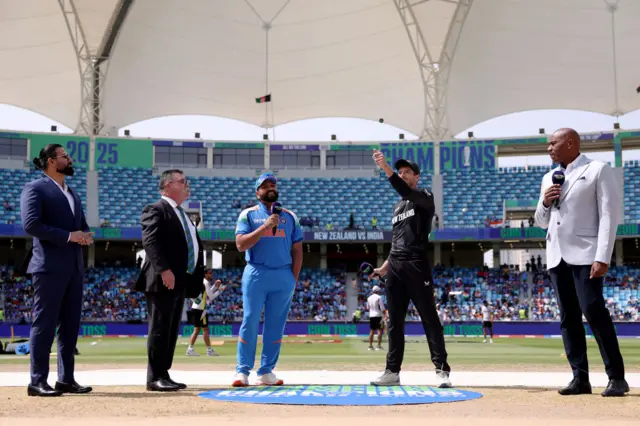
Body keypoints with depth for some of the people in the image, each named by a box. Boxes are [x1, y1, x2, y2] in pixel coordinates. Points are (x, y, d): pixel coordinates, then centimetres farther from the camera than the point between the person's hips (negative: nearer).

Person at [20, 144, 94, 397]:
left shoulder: (73, 194, 23)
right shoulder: (35, 189, -3)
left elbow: (82, 224, 23)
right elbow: (31, 224, -15)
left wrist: (86, 235, -2)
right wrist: (68, 236, -18)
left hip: (74, 267, 8)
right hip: (50, 267, -8)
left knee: (70, 325, 8)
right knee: (44, 324, -6)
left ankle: (66, 379, 13)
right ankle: (37, 381, -2)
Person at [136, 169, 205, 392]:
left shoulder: (182, 214, 23)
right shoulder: (156, 210, -6)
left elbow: (194, 244, 24)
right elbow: (150, 241, -19)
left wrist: (197, 276, 13)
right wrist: (164, 270, -28)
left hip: (180, 281, 9)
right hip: (163, 280, -9)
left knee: (172, 331, 9)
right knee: (160, 329, -7)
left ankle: (164, 375, 14)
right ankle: (155, 378, -4)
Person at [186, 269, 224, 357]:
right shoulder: (206, 283, -10)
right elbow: (211, 297, -12)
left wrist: (215, 286, 19)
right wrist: (219, 290, -2)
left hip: (195, 308, 9)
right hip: (200, 309, -9)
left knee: (197, 329, 11)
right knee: (205, 329, -6)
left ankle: (190, 349, 7)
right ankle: (209, 350, -4)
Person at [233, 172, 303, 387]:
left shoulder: (290, 216, 13)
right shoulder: (248, 214, 5)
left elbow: (297, 250, 13)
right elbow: (240, 244, -7)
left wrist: (294, 279, 4)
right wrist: (265, 227, -15)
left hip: (283, 276, 3)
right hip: (256, 274, -3)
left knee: (276, 325, 3)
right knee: (250, 322, -5)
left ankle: (266, 372, 9)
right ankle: (242, 371, -2)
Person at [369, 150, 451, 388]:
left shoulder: (425, 198, 2)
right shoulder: (398, 206, 24)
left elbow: (405, 191, -21)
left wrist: (385, 168, -28)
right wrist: (387, 264, 16)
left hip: (416, 266, -7)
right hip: (395, 267, 7)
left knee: (429, 319, -8)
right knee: (394, 321, 7)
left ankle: (442, 369, -8)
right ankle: (392, 371, 11)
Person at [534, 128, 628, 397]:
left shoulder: (598, 171, 0)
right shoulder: (548, 178, 18)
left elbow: (609, 215, -8)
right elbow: (541, 222, 23)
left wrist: (602, 257, -17)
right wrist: (545, 203, 1)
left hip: (585, 255, -6)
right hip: (557, 257, 6)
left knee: (594, 311, -13)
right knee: (569, 317, 4)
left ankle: (616, 377, -6)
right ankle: (580, 378, 6)